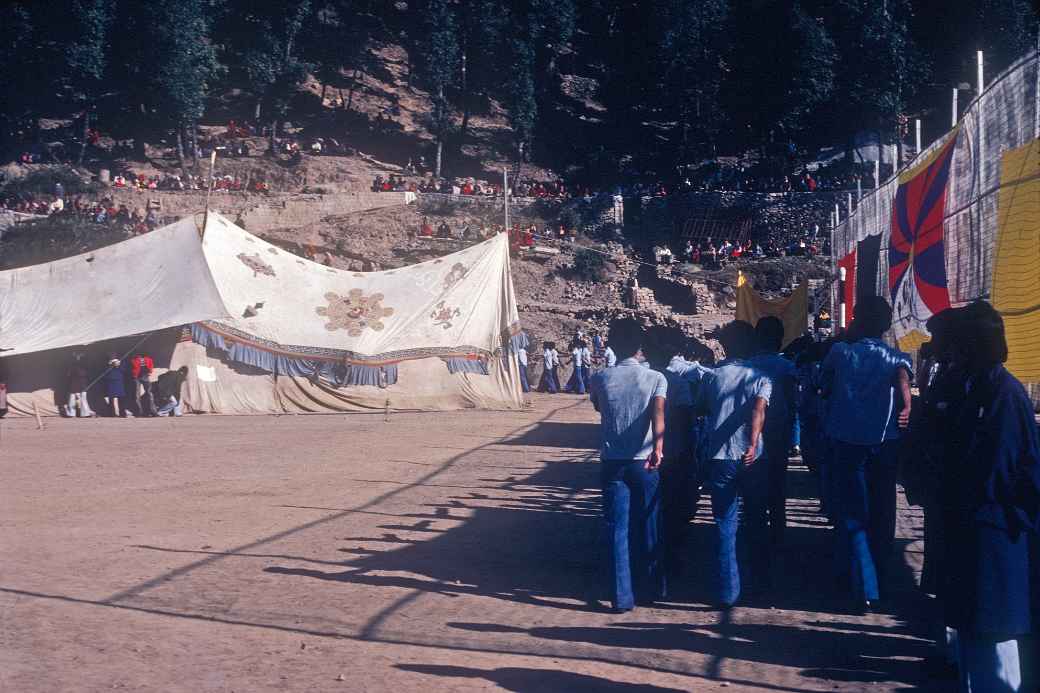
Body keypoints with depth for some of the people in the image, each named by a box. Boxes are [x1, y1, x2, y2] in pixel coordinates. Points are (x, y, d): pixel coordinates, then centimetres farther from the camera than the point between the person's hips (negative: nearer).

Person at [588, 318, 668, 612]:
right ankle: (649, 590, 24)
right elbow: (658, 414, -21)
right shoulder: (656, 378, -5)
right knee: (647, 529, 14)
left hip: (612, 463, 0)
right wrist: (658, 446, -33)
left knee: (617, 530, 4)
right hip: (644, 462, 0)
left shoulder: (601, 378, -2)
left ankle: (622, 596, 1)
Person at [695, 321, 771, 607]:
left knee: (725, 526, 4)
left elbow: (701, 409, 14)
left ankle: (728, 592, 0)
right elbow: (759, 409, -19)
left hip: (719, 457, 0)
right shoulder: (760, 377, -1)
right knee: (756, 521, 19)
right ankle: (761, 579, 31)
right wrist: (753, 444, -30)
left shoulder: (712, 376, 3)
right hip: (751, 458, 0)